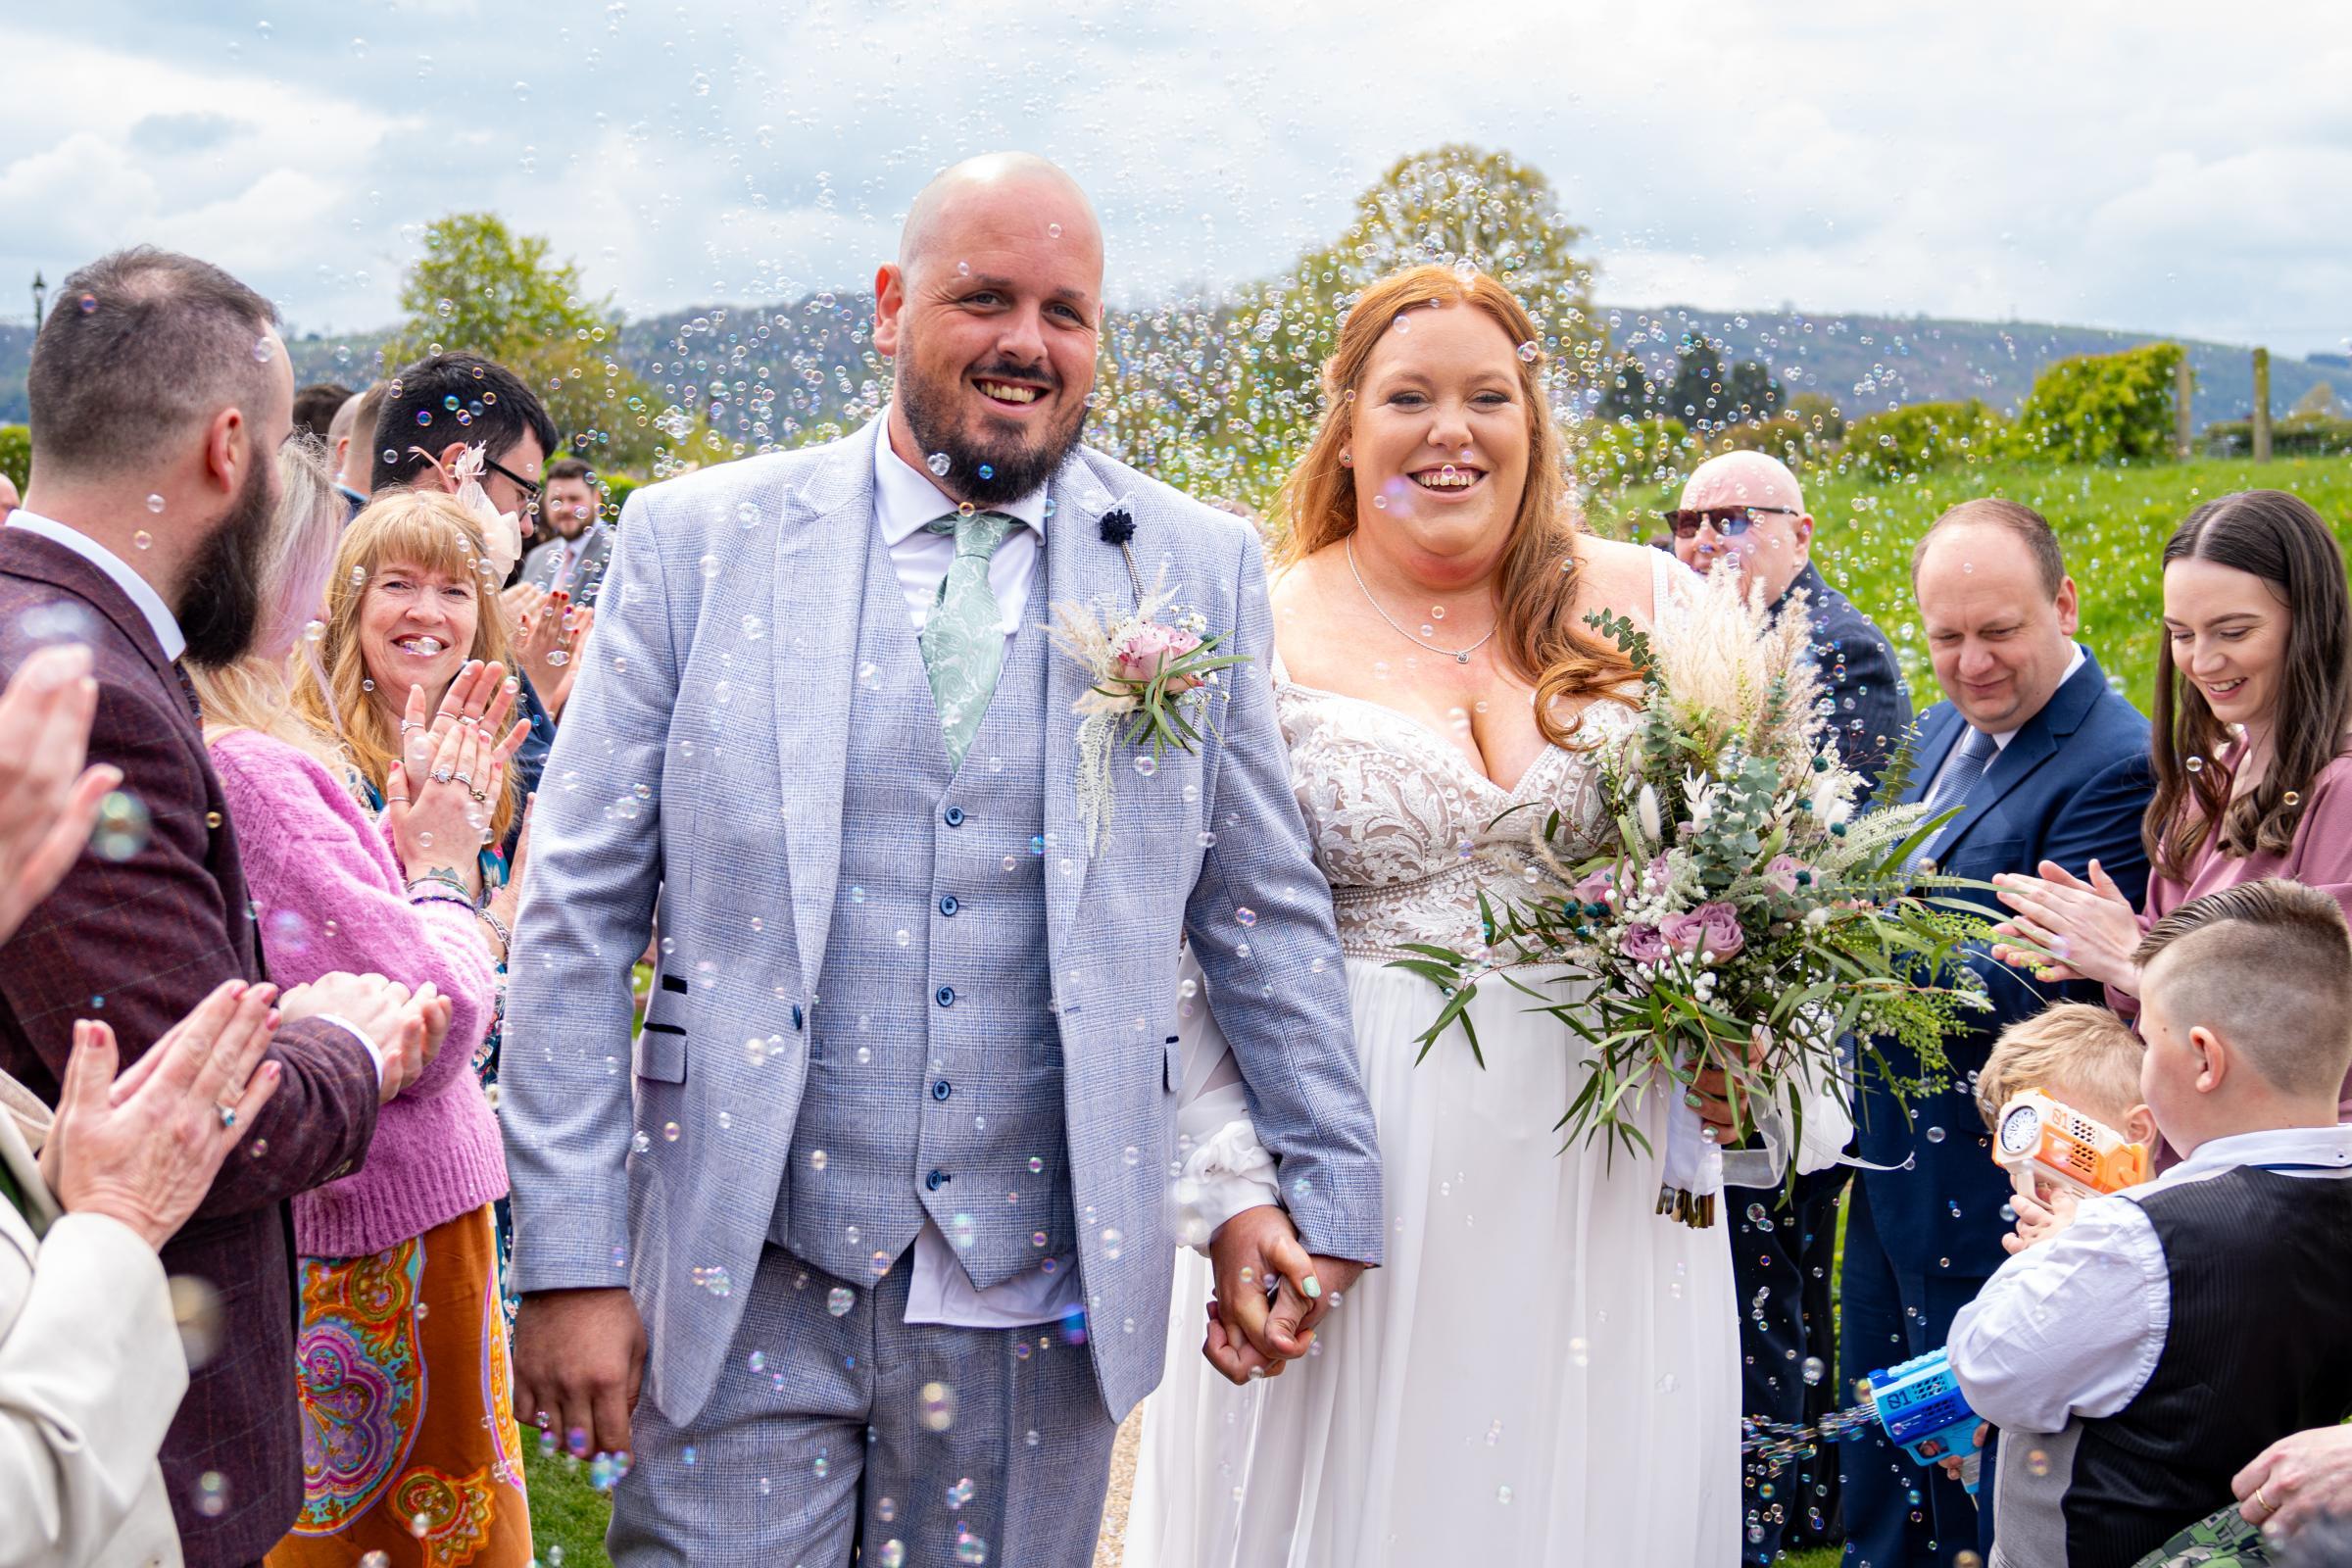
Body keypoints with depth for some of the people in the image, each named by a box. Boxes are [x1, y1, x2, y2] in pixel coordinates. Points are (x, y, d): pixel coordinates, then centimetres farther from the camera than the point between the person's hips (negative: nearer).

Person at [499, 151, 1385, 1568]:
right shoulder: (698, 541, 0)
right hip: (743, 1283, -1)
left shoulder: (1199, 571, 3)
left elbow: (1265, 910, 10)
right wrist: (568, 1262, -4)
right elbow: (581, 917, -1)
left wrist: (1329, 1190, 10)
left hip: (1039, 1294, 1)